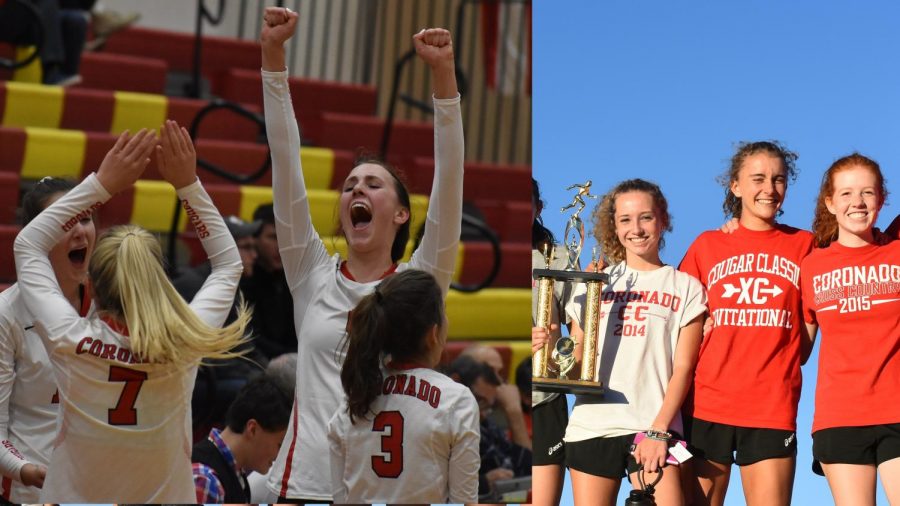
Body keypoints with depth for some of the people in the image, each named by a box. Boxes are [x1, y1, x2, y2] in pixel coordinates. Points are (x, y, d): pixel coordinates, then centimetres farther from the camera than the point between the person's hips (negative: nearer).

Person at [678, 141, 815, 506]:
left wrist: (783, 368, 1)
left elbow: (808, 328, 11)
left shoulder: (803, 245, 9)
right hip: (706, 405, 1)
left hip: (772, 408, -1)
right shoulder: (707, 246, 10)